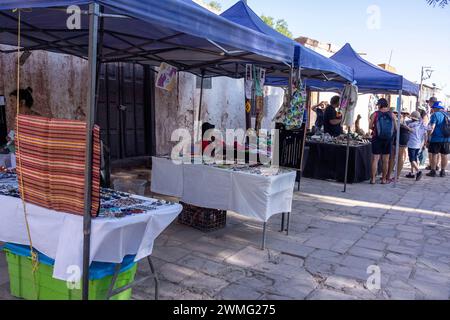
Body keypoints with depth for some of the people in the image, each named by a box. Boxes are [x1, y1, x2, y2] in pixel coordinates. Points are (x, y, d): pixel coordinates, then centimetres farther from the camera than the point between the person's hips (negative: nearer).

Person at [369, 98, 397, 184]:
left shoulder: (375, 114, -6)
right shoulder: (391, 114, -1)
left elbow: (370, 126, -5)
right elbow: (396, 128, 2)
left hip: (377, 138, -1)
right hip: (388, 139, 2)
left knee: (375, 159, 3)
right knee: (386, 160, 9)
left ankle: (373, 179, 2)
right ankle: (384, 179, 15)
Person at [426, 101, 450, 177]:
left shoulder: (435, 115, -8)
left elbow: (432, 128, -15)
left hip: (436, 138, -6)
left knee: (434, 154, 2)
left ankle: (433, 171, 5)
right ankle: (443, 171, 15)